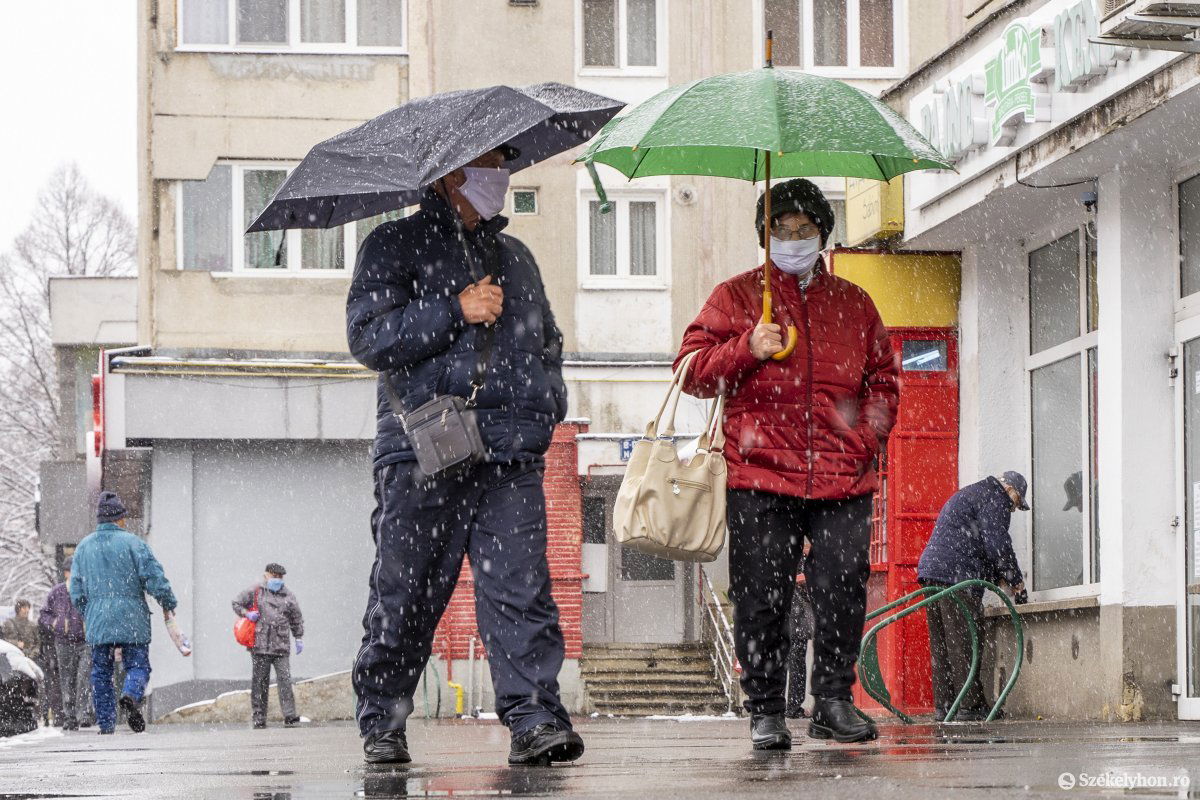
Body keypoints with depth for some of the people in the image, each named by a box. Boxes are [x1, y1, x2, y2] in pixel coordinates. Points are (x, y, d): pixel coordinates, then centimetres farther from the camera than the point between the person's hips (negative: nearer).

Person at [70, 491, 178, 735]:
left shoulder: (83, 547, 9)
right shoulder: (132, 543, -5)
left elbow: (76, 590, 11)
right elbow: (154, 578, -9)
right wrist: (168, 605, 4)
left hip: (97, 623, 3)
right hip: (132, 619, -3)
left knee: (101, 672, 10)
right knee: (137, 666, 2)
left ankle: (106, 723, 6)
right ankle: (131, 696, -29)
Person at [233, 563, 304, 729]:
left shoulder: (288, 596, 12)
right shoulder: (255, 592, 6)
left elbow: (296, 619, 19)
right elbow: (236, 603, 13)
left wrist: (299, 639, 14)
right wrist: (247, 614, -5)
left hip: (281, 646, 1)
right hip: (260, 646, -1)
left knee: (285, 680, -8)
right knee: (259, 682, 4)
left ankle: (290, 716, -9)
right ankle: (259, 718, 10)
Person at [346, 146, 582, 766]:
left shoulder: (515, 257, 25)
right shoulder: (395, 245, 8)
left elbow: (548, 342, 35)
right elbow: (368, 336, -5)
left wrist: (548, 402, 15)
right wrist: (455, 311, -12)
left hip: (511, 457, 4)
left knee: (520, 588, -9)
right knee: (404, 594, 0)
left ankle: (535, 719, -13)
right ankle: (381, 723, 12)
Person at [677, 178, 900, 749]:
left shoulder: (852, 303, 18)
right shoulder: (737, 296, 11)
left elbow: (884, 378, 21)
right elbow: (692, 371, 5)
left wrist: (867, 436, 5)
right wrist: (747, 349, -10)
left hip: (843, 481, 2)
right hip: (760, 475, -2)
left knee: (844, 589, -5)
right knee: (761, 597, -3)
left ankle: (834, 702, 7)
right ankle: (765, 712, 5)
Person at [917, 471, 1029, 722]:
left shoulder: (968, 495, 31)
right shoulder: (994, 499, -1)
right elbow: (997, 544, -10)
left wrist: (1002, 578, 24)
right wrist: (1016, 581, 0)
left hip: (931, 569, 10)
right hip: (956, 575, -10)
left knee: (941, 644, 9)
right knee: (964, 641, -9)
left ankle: (944, 706, 9)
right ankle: (970, 705, -10)